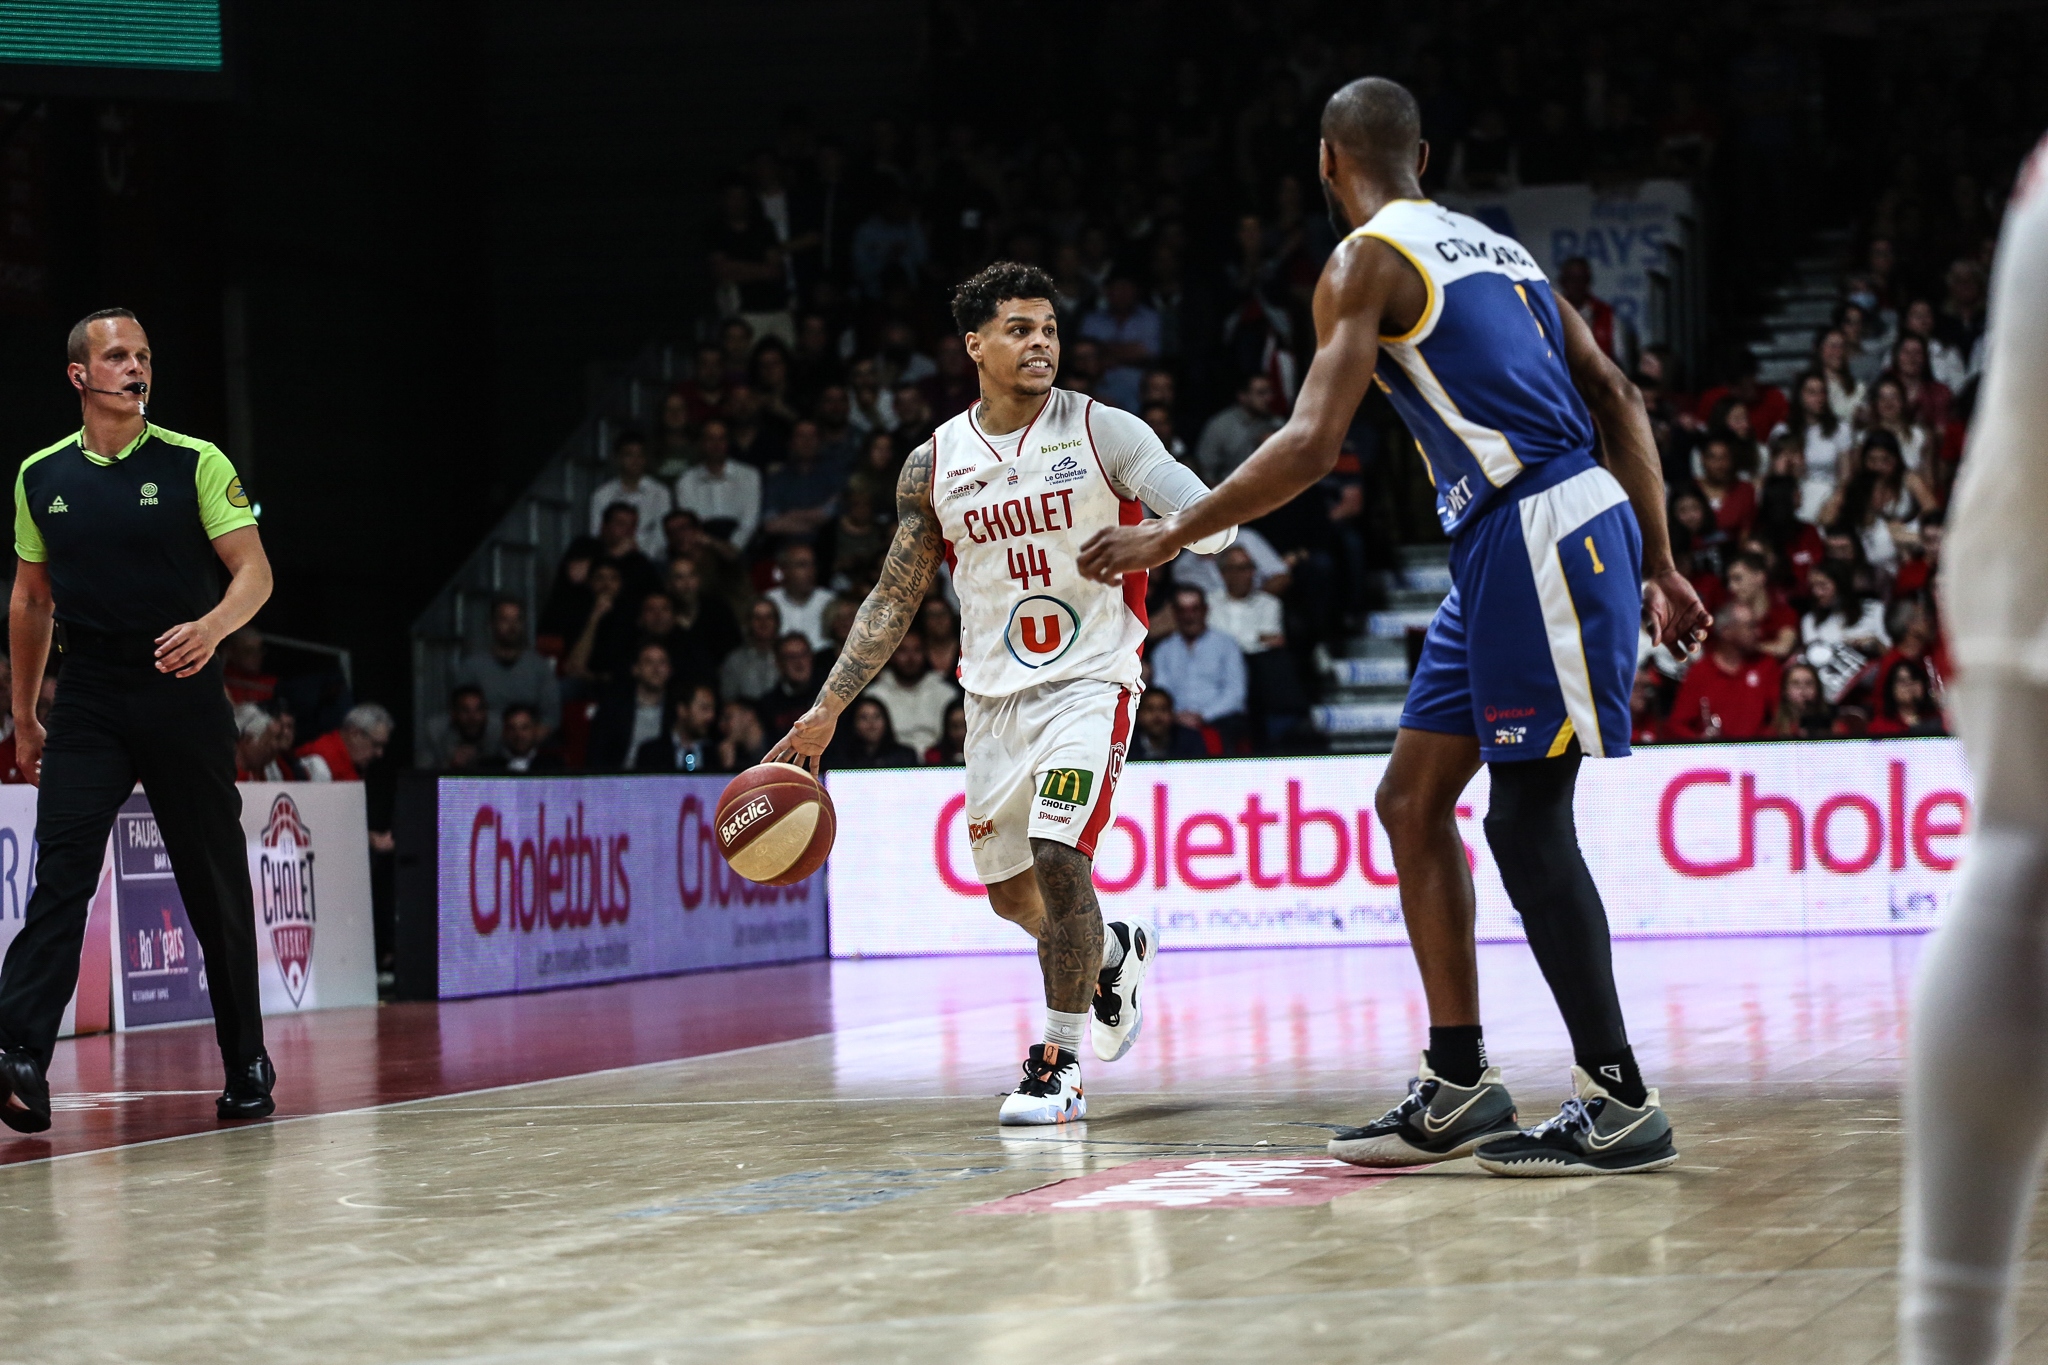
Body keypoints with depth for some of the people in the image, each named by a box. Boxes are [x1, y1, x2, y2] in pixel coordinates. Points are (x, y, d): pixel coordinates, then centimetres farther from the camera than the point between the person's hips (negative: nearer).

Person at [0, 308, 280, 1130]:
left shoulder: (196, 463, -1)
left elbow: (255, 572, -5)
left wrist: (212, 627, -26)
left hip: (183, 699, -1)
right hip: (88, 706, 1)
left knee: (217, 888, 5)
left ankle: (247, 1067, 16)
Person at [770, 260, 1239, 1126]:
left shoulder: (1102, 433, -9)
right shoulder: (934, 465, 2)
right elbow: (895, 598, 9)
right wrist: (825, 713, 4)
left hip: (1089, 680, -5)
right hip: (994, 691, 5)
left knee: (1058, 856, -21)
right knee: (1010, 893, 14)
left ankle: (1060, 1063, -9)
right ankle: (1113, 955, 46)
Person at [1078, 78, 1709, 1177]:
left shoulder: (1367, 263, -6)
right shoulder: (1488, 246, 20)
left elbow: (1311, 446, -17)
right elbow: (1615, 396, 17)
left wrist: (1169, 537, -9)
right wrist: (1658, 567, 18)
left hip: (1535, 540, -9)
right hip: (1506, 550, 9)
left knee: (1526, 821, -5)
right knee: (1413, 800, 12)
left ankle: (1620, 1106, -1)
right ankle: (1459, 1085, 15)